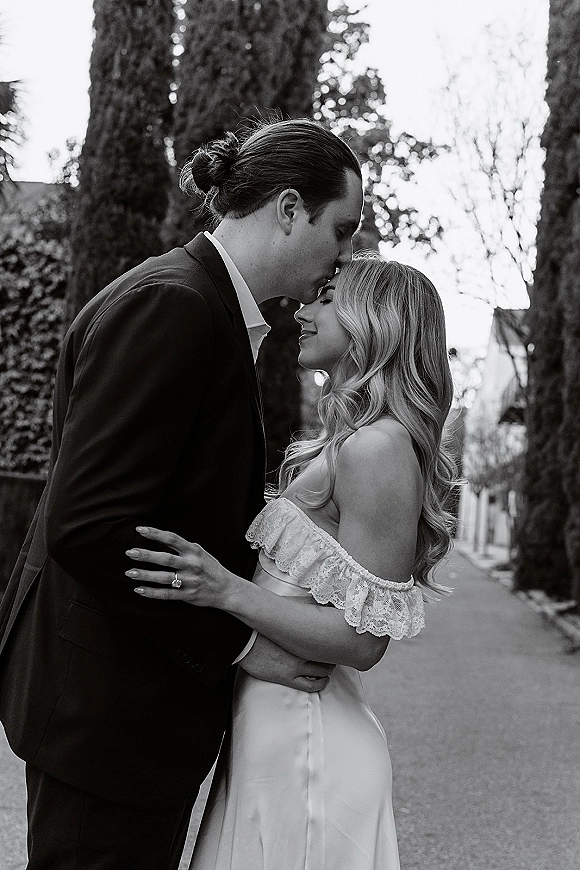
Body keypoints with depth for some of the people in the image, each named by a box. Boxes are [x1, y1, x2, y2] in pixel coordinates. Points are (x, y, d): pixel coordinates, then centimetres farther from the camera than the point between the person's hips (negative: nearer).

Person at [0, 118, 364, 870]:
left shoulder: (211, 307, 11)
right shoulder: (170, 304, -20)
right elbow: (86, 528, -26)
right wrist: (239, 640, -18)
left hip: (156, 688, 10)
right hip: (108, 703, -10)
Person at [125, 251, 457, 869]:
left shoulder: (378, 448, -19)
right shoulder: (347, 442, 10)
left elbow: (364, 640, -20)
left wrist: (227, 591, -26)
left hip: (303, 739, -9)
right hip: (271, 725, 9)